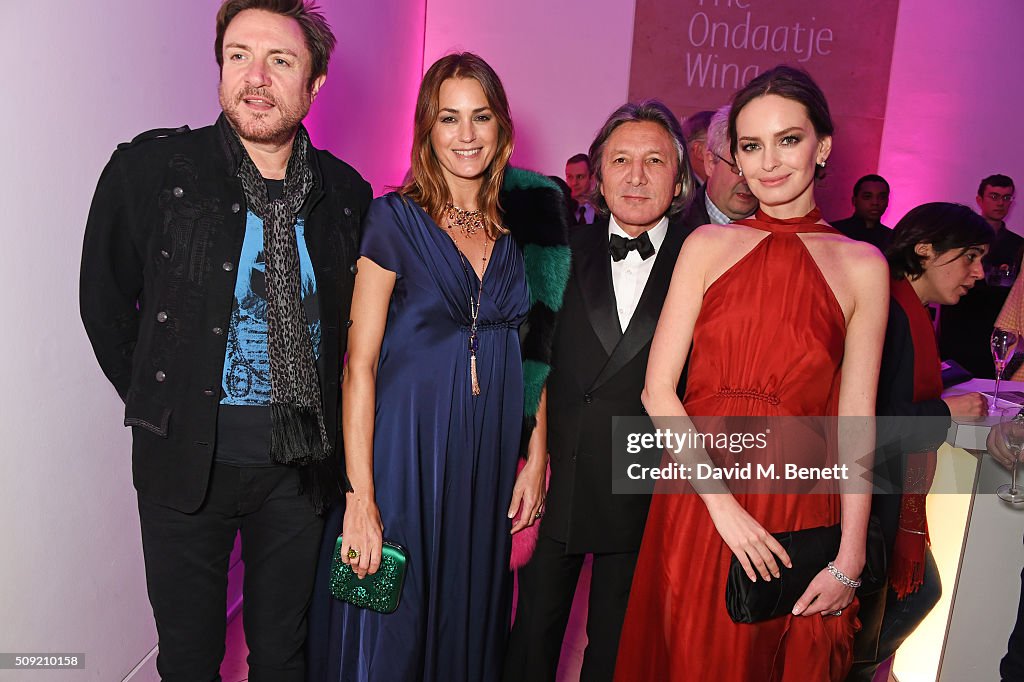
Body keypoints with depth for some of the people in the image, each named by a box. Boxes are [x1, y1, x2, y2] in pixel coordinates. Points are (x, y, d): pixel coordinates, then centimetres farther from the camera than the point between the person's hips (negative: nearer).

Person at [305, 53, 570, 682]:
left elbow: (537, 351, 8)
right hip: (404, 448, -3)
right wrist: (360, 499, -14)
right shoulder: (395, 219, -7)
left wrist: (536, 458, 3)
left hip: (491, 457, 4)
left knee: (468, 625, 19)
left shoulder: (525, 224, 4)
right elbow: (360, 363, -10)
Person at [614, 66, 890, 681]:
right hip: (697, 498, 1)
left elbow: (856, 424, -2)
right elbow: (658, 389, -5)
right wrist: (723, 503, -13)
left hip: (799, 505, 0)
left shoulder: (861, 266, 0)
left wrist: (849, 560, -6)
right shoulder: (708, 245, 1)